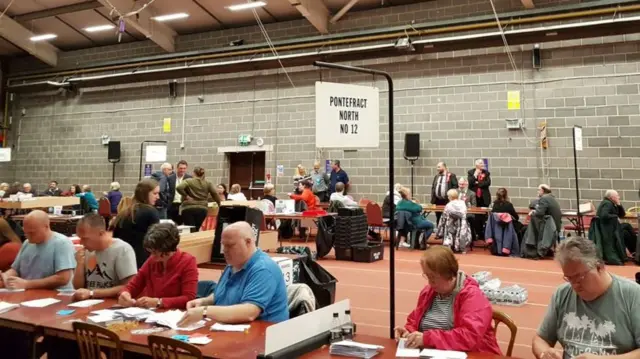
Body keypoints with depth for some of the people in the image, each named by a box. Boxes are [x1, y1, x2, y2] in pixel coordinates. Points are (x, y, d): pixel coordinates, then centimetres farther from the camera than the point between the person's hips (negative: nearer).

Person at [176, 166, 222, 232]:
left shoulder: (188, 181, 1)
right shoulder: (208, 183, 10)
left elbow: (179, 188, -15)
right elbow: (215, 194, 7)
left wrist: (186, 196, -6)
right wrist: (219, 202, 21)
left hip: (188, 209, -3)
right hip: (202, 209, 3)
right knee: (196, 230, 12)